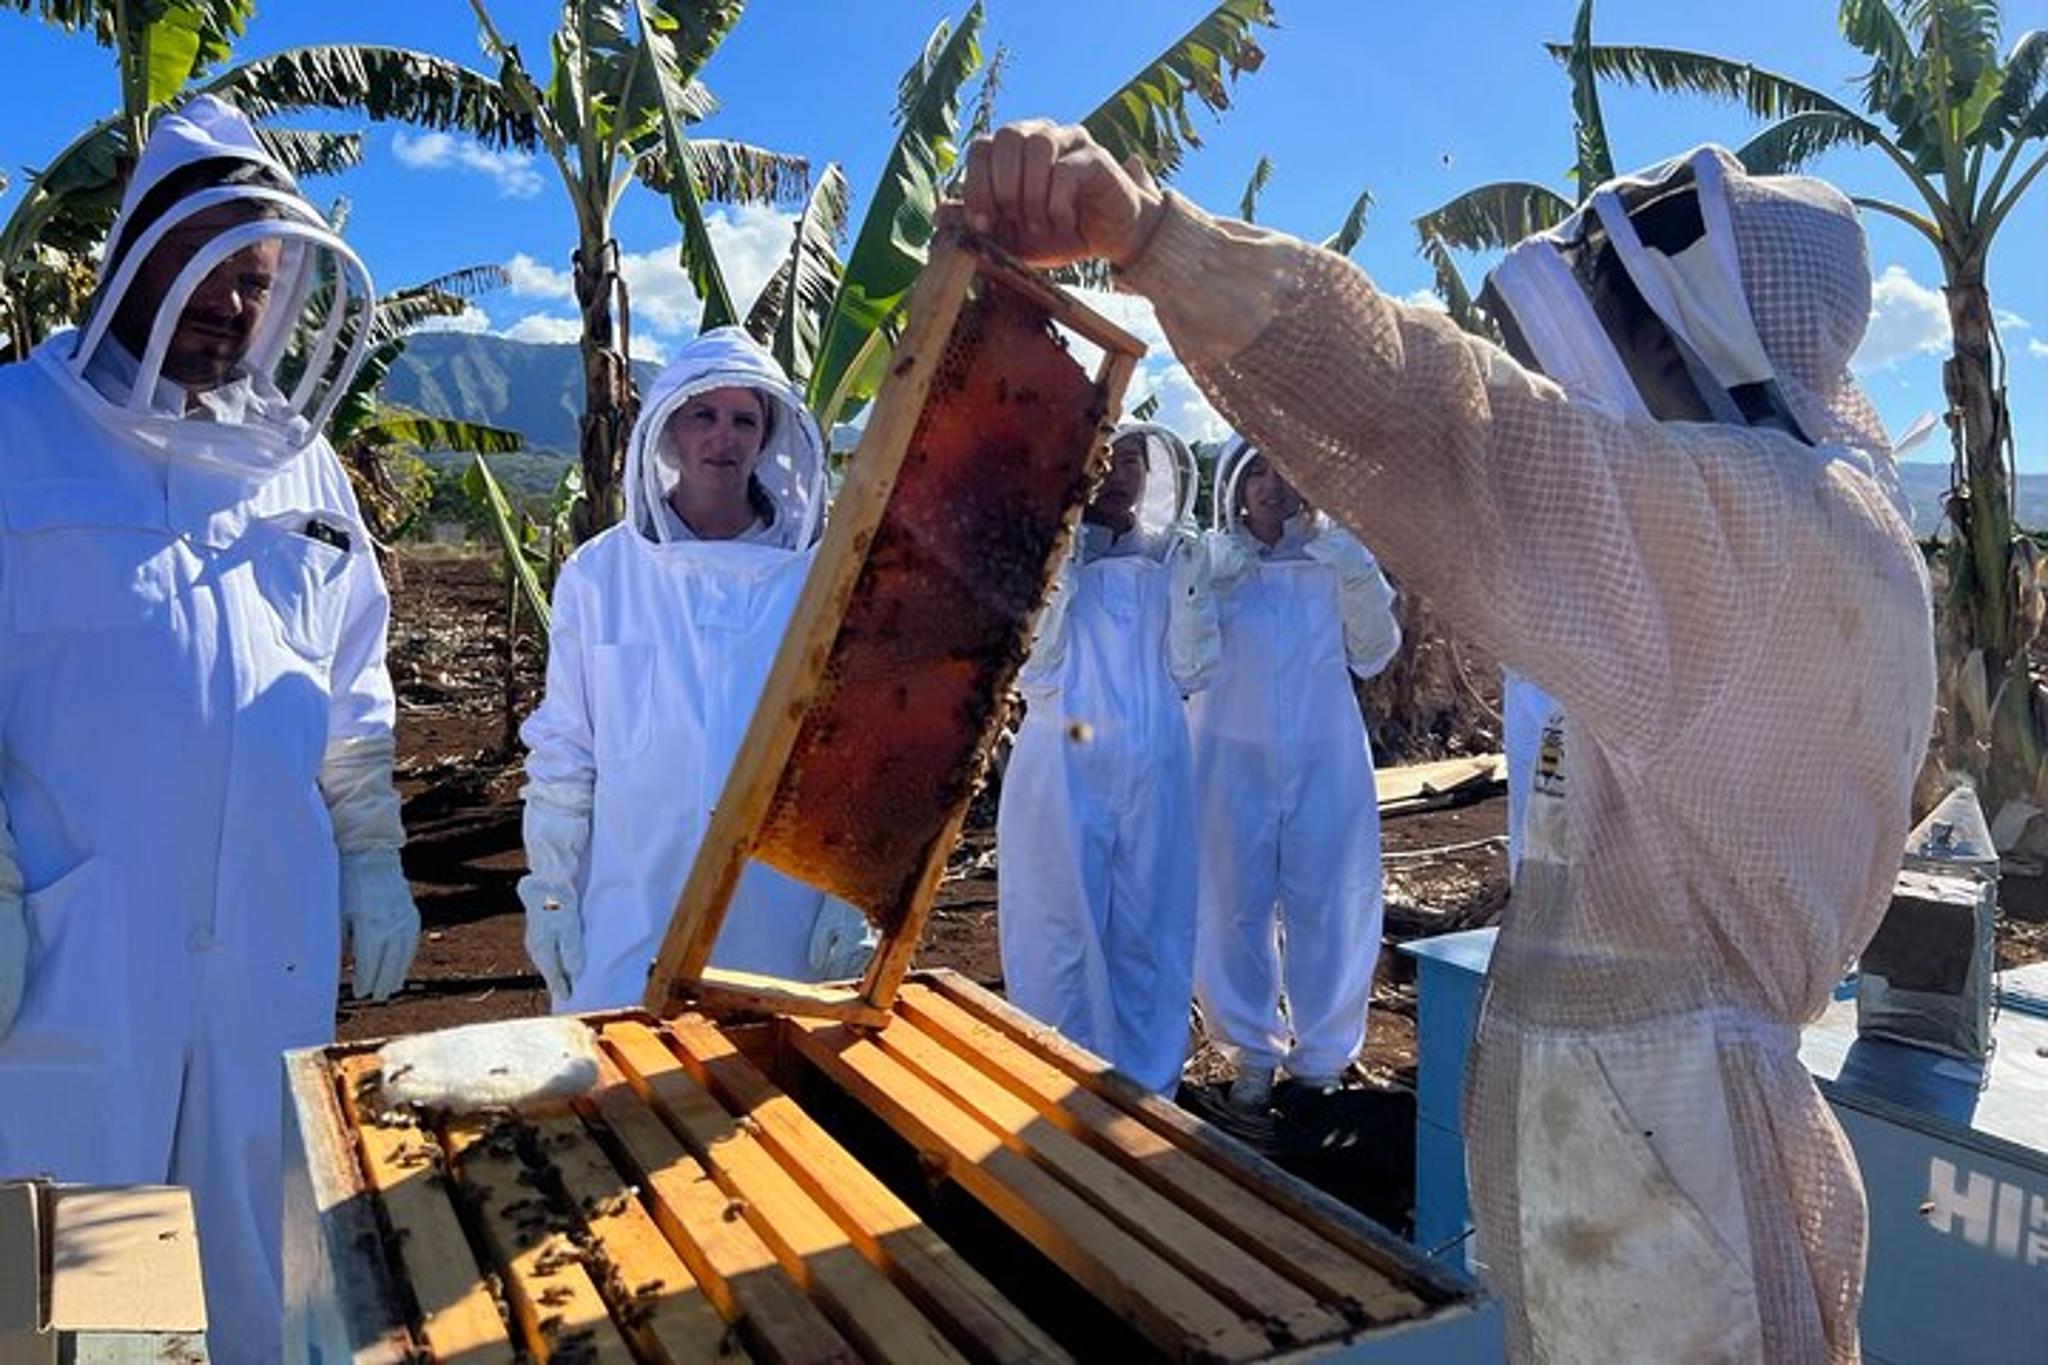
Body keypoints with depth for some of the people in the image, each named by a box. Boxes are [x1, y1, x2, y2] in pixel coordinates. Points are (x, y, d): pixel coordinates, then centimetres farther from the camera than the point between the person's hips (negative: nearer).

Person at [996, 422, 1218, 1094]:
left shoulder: (1172, 560, 8)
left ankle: (1146, 1093, 21)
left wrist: (1188, 585, -9)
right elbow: (1030, 664, -11)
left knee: (1148, 937, 7)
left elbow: (1191, 672, 1)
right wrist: (1065, 560, -15)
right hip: (1060, 768, -2)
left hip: (1152, 772, 3)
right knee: (1060, 936, 1)